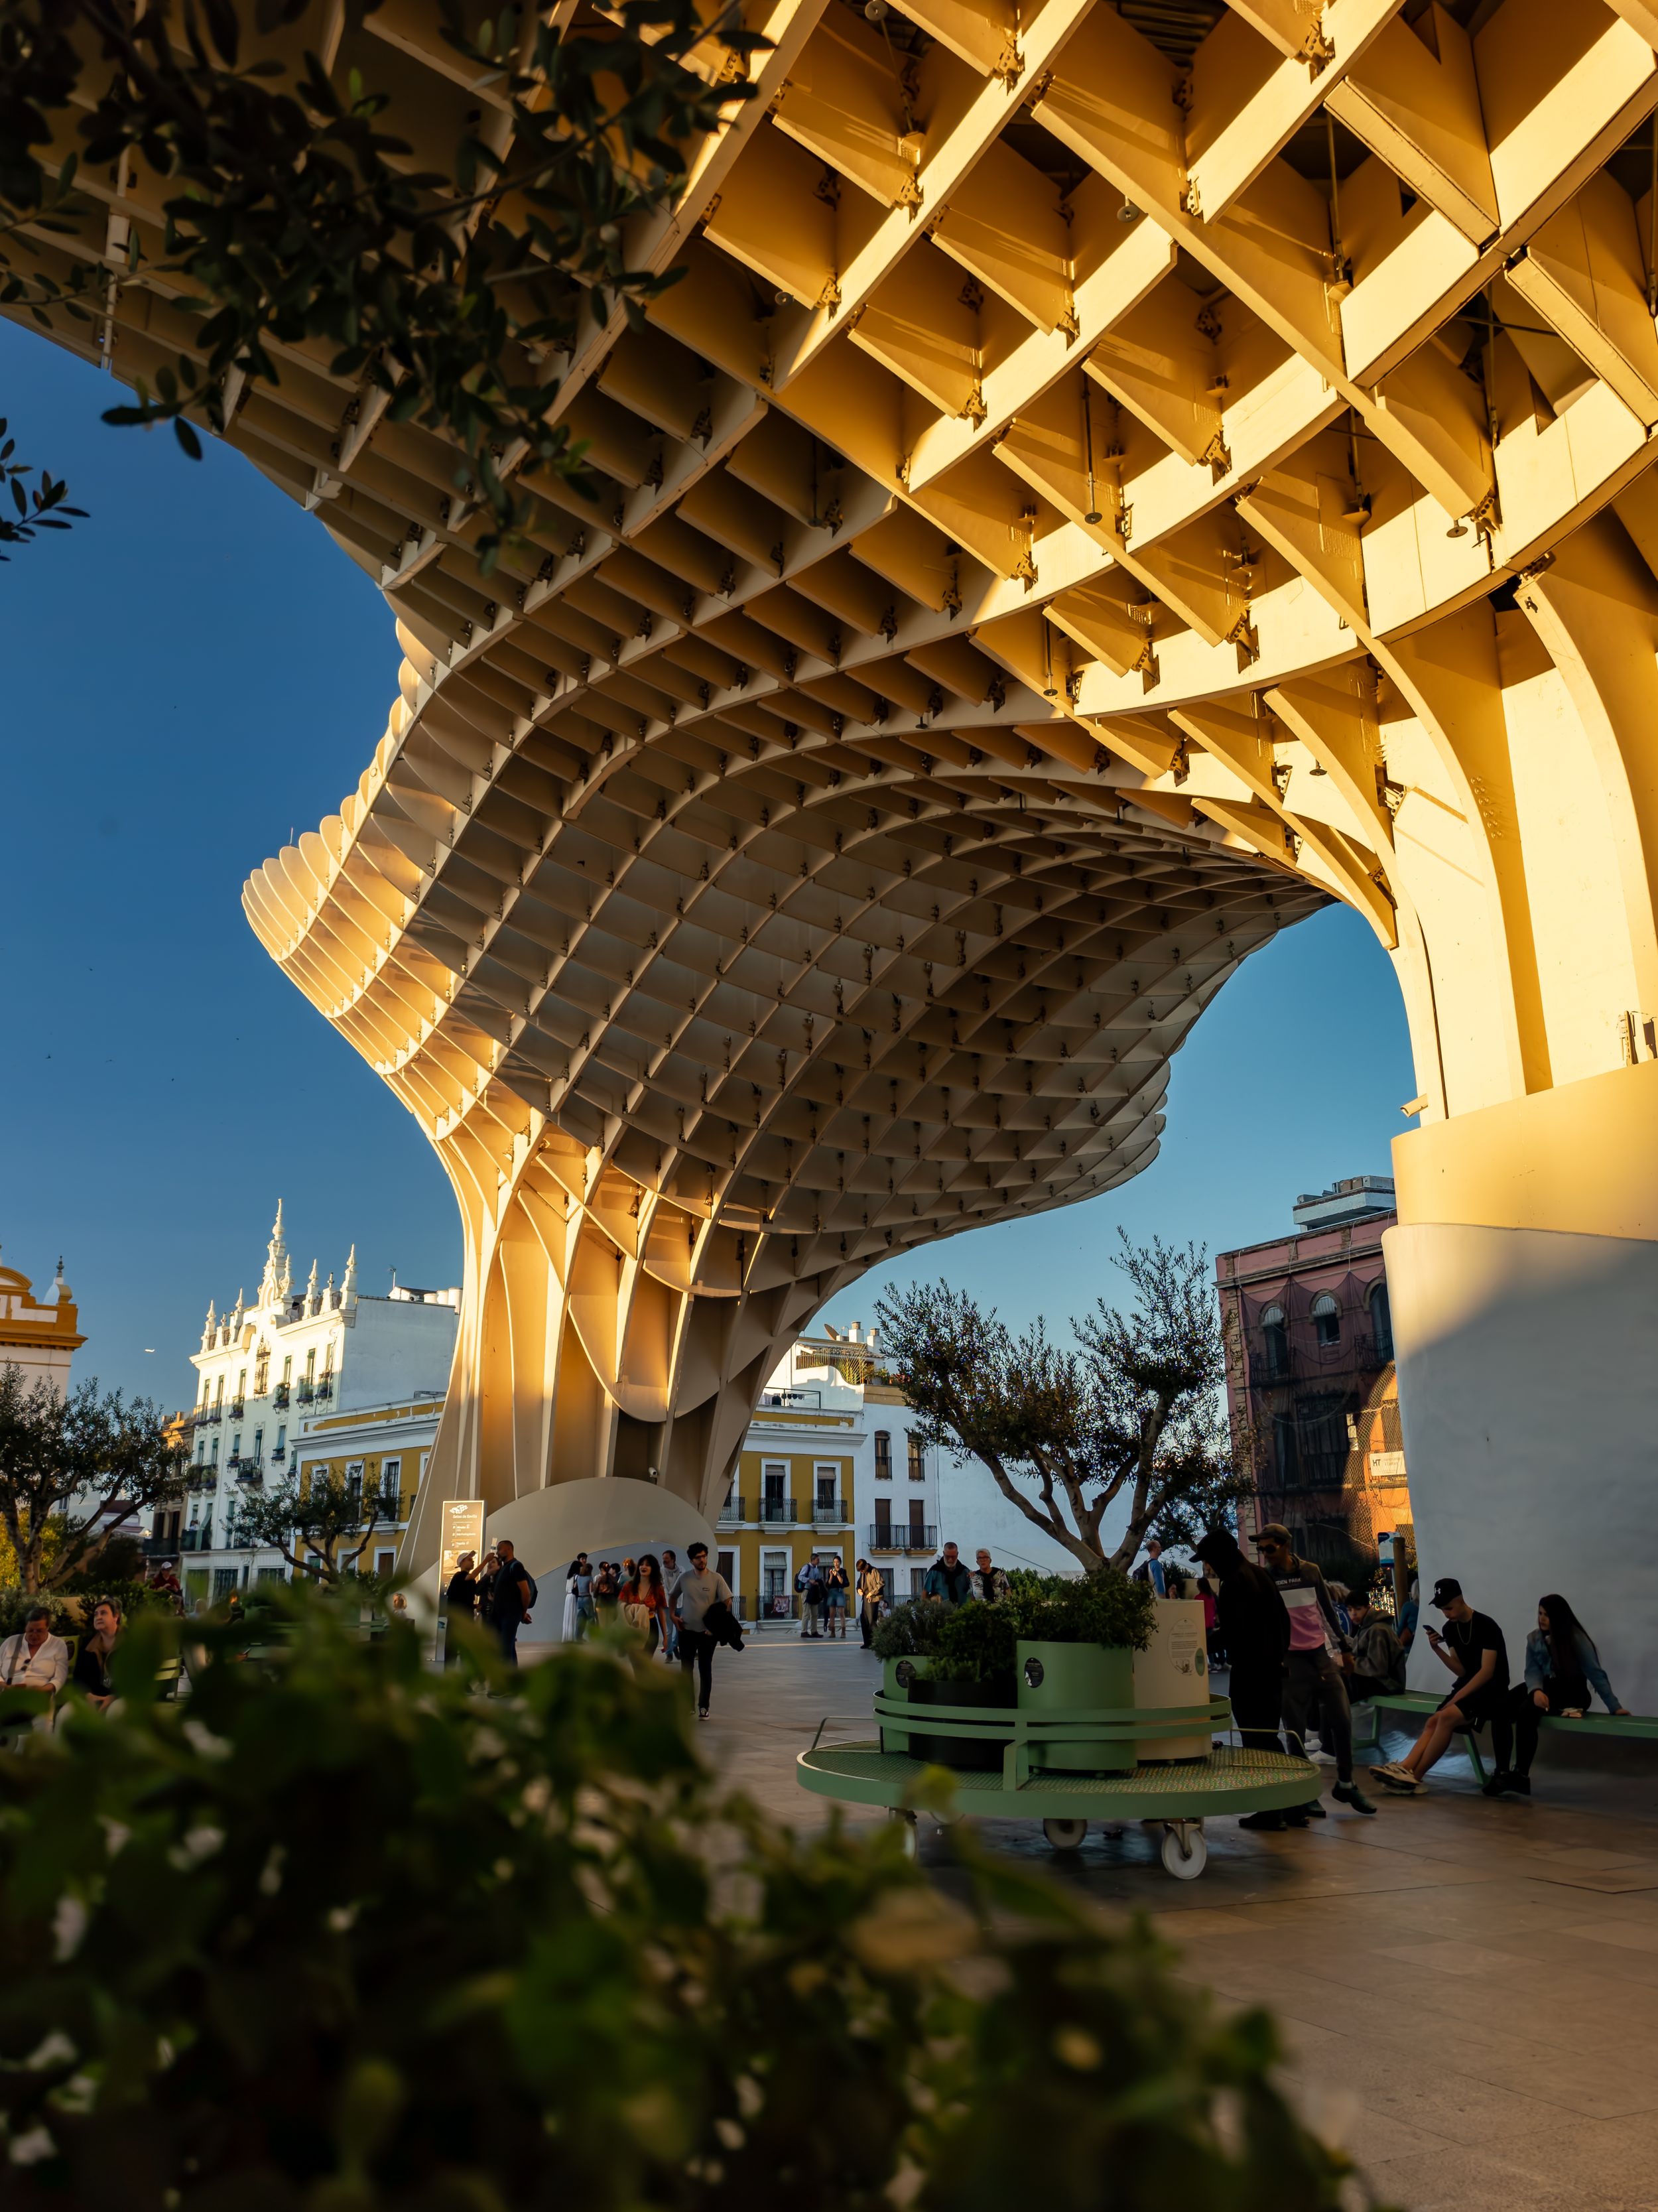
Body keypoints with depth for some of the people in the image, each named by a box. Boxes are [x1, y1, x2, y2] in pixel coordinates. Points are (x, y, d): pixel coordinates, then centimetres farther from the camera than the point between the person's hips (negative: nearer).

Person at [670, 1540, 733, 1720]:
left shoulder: (716, 1579, -8)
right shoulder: (684, 1578, -2)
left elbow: (727, 1601, -6)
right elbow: (672, 1596, 14)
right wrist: (673, 1615, 2)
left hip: (708, 1632, -2)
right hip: (687, 1631, 2)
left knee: (705, 1670, 5)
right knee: (687, 1669, 8)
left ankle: (703, 1707, 14)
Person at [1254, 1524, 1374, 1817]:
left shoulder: (1311, 1571, 5)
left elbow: (1328, 1611, 14)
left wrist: (1343, 1647, 14)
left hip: (1320, 1655, 3)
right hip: (1290, 1660, -3)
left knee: (1342, 1719, 2)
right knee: (1297, 1728, 0)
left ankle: (1346, 1784, 18)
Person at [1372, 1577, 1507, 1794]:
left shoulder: (1486, 1626, -15)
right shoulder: (1450, 1629, 7)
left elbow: (1487, 1672, -19)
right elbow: (1462, 1672, 7)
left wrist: (1456, 1698, -20)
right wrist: (1437, 1649, -8)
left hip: (1492, 1691, -8)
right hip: (1468, 1687, 8)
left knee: (1447, 1716, -29)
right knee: (1433, 1722, -15)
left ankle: (1414, 1776, -26)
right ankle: (1404, 1768, -32)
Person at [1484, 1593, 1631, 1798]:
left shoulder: (1576, 1638, -10)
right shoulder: (1534, 1638, 4)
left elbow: (1595, 1673, -9)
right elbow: (1532, 1671, -2)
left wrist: (1614, 1707, -14)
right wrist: (1536, 1690, -25)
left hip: (1571, 1691, -5)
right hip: (1544, 1686, 5)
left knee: (1526, 1710, -34)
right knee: (1500, 1710, -23)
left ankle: (1521, 1775, -27)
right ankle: (1502, 1772, -19)